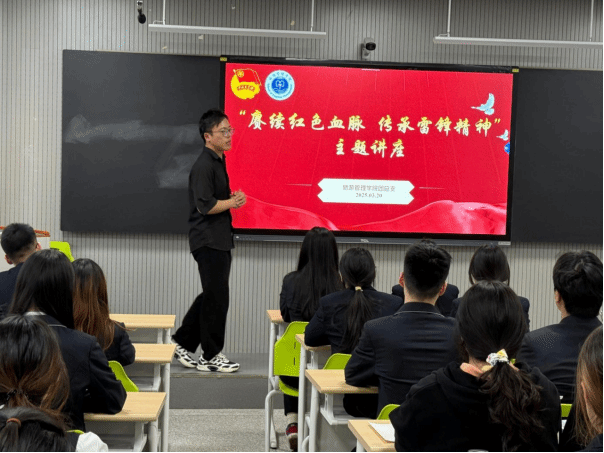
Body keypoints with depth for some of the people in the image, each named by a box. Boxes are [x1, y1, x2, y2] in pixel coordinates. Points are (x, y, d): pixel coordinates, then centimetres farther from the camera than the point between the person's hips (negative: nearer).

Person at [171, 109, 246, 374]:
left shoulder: (218, 162, 15)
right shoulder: (203, 166, -16)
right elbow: (205, 206, -23)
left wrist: (232, 199, 5)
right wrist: (233, 202, -11)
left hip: (219, 240, 10)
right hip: (208, 241, -10)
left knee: (212, 296, 15)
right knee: (217, 298, -2)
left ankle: (181, 342, 25)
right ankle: (210, 357, 10)